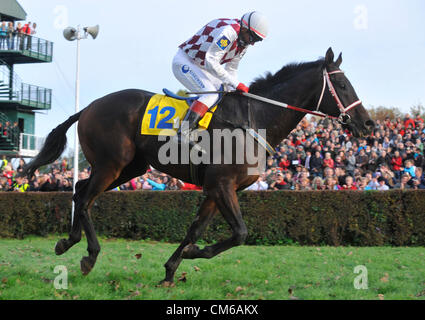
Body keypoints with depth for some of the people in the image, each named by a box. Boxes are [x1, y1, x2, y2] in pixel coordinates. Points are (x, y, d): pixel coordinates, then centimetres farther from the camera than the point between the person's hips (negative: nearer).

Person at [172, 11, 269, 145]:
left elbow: (231, 69, 13)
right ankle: (182, 134, -32)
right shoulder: (228, 31, -27)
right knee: (210, 94, -25)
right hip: (183, 63, -10)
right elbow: (211, 61, -32)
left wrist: (238, 89, 0)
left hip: (200, 67, 10)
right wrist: (235, 84, -31)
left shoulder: (243, 43, 4)